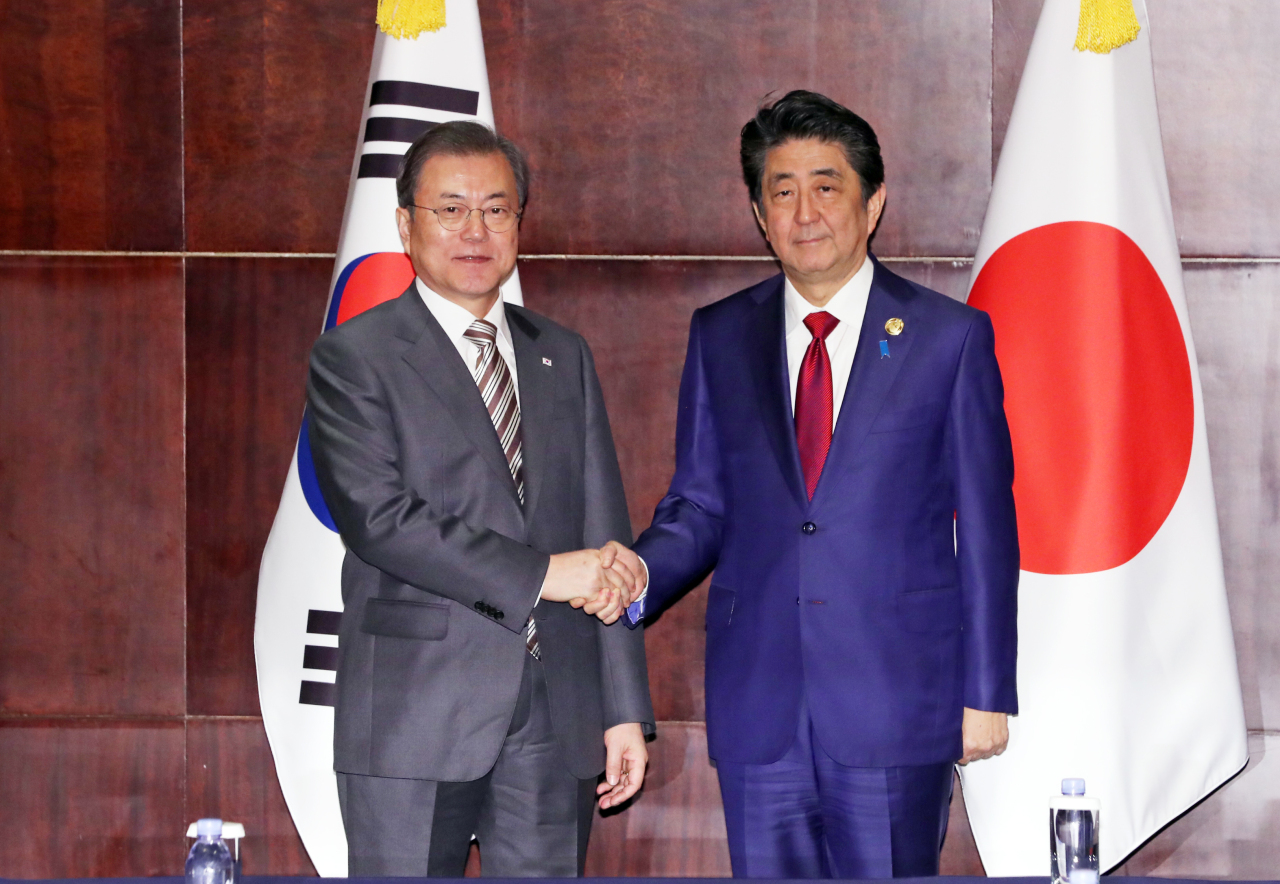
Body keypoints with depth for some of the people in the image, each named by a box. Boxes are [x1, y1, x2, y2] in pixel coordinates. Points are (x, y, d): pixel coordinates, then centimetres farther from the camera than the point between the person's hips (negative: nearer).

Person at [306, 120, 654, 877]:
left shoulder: (564, 357, 16)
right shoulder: (355, 357, 0)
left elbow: (605, 537, 13)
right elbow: (379, 517, -13)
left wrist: (626, 706, 7)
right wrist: (541, 574, -17)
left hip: (555, 720, 4)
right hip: (414, 720, -4)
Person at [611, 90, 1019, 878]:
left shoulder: (950, 337, 1)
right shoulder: (721, 338, 10)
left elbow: (987, 527, 1)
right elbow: (701, 505, 12)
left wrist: (987, 692, -2)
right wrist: (641, 575, -10)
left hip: (896, 699, -3)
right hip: (758, 705, 3)